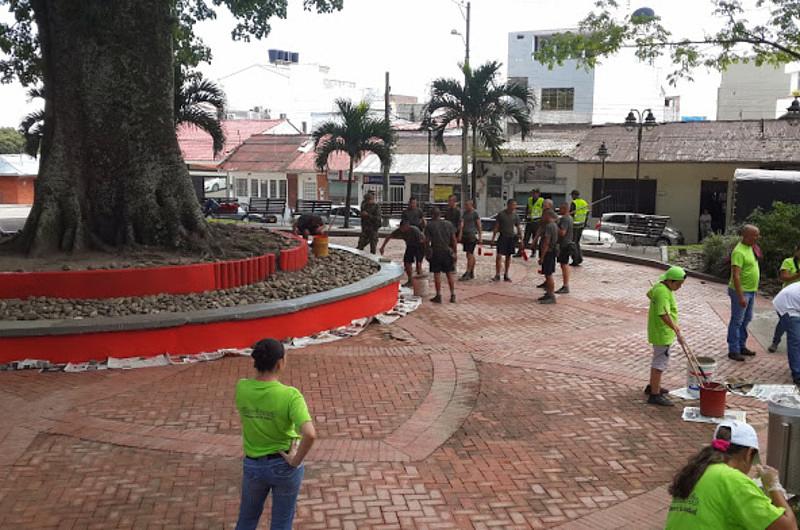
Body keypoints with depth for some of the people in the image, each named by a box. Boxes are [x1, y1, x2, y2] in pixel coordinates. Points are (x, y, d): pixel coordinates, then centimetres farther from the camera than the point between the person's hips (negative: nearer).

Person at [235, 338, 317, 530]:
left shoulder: (241, 388, -14)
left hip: (253, 465, 3)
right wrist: (296, 460, -20)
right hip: (284, 466, -2)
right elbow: (310, 434, -36)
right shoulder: (290, 395, -25)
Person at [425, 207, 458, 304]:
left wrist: (428, 252, 7)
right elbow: (454, 240, 3)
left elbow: (427, 241, -6)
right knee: (450, 274, 8)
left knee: (437, 274, 4)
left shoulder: (429, 226, -4)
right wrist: (455, 252, 9)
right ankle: (453, 295, 9)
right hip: (447, 252, 3)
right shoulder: (449, 224, 4)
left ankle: (438, 296, 6)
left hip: (435, 252, -2)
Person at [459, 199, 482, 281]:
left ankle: (468, 273, -12)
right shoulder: (465, 213, 14)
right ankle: (472, 273, 17)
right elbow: (462, 223, 7)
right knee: (470, 255, 12)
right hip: (465, 235, 7)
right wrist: (460, 234, -3)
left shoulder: (475, 214, -5)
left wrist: (480, 237, -7)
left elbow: (479, 226, -5)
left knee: (470, 254, -10)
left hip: (472, 236, -7)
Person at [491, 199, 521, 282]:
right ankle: (497, 275, -5)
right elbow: (496, 227, 0)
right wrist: (493, 238, -3)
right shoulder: (501, 214, -4)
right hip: (503, 237, -3)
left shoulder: (515, 215, 4)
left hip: (512, 237, 3)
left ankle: (506, 275, 19)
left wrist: (520, 239, 7)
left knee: (508, 256, 10)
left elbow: (518, 228, 10)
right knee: (499, 256, -10)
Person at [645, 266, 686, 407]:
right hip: (662, 333, -10)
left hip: (660, 331, 10)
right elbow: (664, 315, -34)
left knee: (658, 359, 22)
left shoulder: (659, 286, 5)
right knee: (661, 363, -6)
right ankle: (655, 395, -2)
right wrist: (677, 331, -35)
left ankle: (652, 387, 37)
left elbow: (649, 294, 26)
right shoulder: (663, 292, -25)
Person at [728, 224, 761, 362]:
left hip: (751, 291, 9)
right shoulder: (739, 252, -21)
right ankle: (733, 351, 7)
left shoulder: (750, 248, 9)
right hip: (741, 291, -9)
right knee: (737, 322, -1)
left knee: (746, 320, 18)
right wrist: (741, 296, -29)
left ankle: (742, 346, 30)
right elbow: (736, 275, -26)